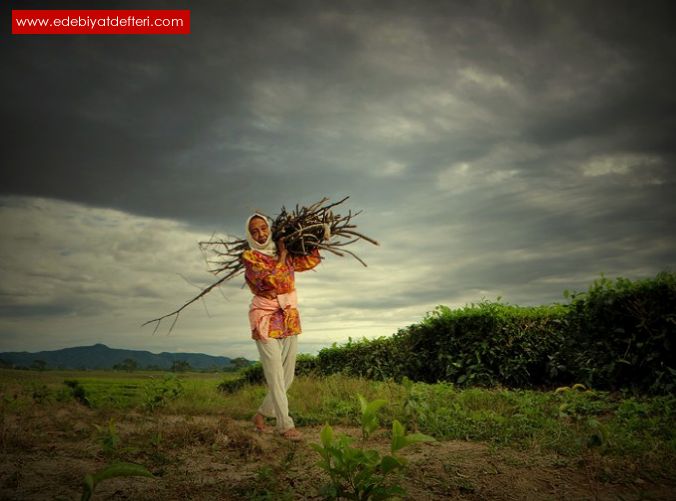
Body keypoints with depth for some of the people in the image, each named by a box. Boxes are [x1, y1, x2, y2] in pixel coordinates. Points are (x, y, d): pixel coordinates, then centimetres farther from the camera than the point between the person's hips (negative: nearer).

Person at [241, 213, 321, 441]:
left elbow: (313, 260, 22)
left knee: (287, 377, 8)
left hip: (290, 319, 6)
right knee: (275, 375, -11)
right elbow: (271, 279, -16)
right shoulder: (249, 256, -3)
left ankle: (262, 413, 26)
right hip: (266, 319, -5)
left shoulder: (286, 255, 12)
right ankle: (285, 424, -4)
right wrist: (282, 256, -5)